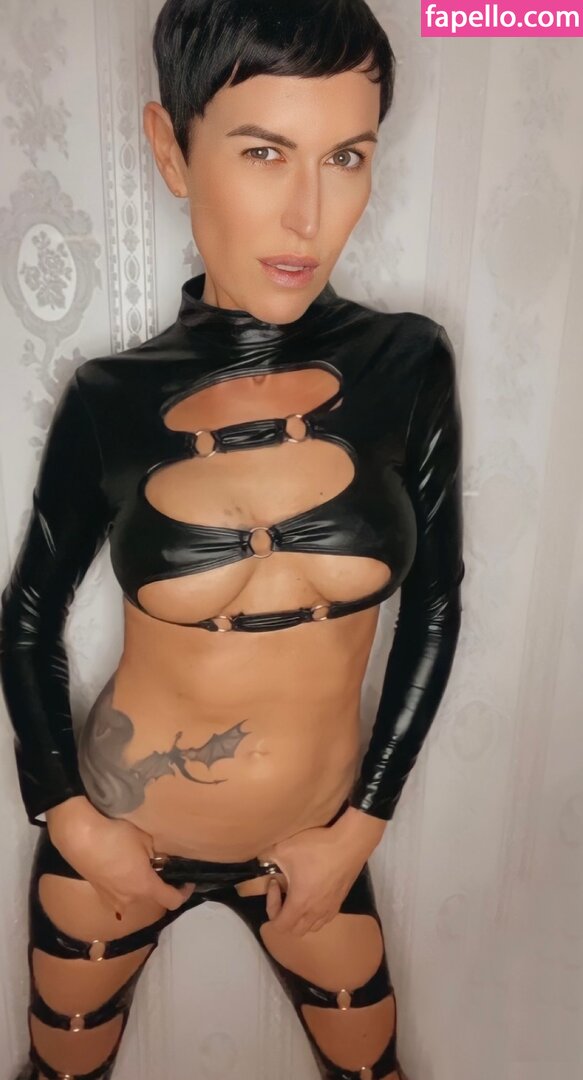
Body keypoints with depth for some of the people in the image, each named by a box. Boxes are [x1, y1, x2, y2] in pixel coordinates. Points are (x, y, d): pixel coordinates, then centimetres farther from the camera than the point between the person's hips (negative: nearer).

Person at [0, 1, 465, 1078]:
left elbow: (433, 606, -5)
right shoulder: (111, 399, -13)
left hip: (312, 843, 1)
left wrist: (361, 825, -4)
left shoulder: (407, 365, -12)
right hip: (119, 840, 0)